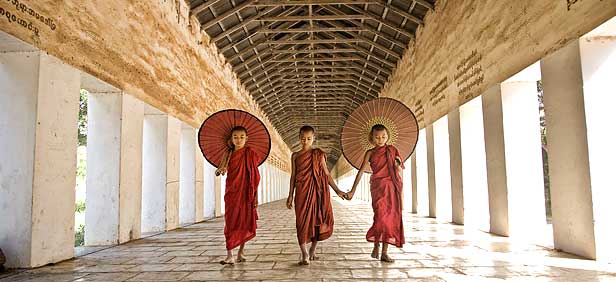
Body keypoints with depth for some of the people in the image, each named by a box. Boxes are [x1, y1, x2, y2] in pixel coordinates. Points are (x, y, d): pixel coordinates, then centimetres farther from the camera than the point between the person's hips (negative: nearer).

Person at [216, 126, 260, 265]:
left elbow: (255, 175, -3)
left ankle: (241, 251, 21)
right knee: (231, 222, -3)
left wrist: (255, 194, -7)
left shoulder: (250, 153, -2)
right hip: (231, 192, 2)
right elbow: (218, 171, 5)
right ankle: (230, 255, -2)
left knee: (245, 221, 4)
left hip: (245, 192, -2)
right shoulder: (229, 154, 7)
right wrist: (220, 170, -20)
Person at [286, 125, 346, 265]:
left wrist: (337, 190, 6)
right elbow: (293, 176, 11)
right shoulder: (295, 156, 9)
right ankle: (304, 254, 1)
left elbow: (326, 174, 9)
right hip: (302, 191, 0)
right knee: (303, 220, -5)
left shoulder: (319, 154, 7)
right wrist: (290, 195, 7)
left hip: (318, 190, 1)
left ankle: (313, 250, 21)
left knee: (319, 219, 4)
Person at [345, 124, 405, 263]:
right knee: (381, 215, -17)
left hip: (393, 187, 3)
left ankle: (384, 252, 9)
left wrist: (398, 166, -6)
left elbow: (400, 172, 16)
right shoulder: (370, 153, 6)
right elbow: (361, 171, 3)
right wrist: (352, 190, -1)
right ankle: (376, 246, 4)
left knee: (391, 217, 1)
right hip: (378, 186, -3)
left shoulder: (393, 150, 11)